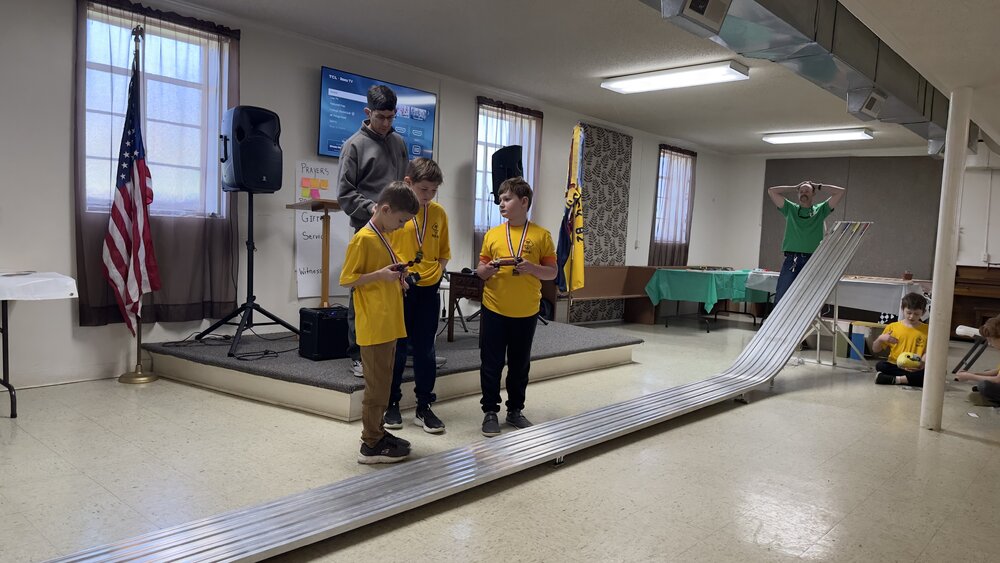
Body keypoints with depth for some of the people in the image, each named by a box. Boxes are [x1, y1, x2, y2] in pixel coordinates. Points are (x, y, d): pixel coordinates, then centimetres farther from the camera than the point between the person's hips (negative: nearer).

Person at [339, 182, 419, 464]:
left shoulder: (383, 236, 15)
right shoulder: (363, 238, -13)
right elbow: (346, 279, -13)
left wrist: (396, 276, 8)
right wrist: (380, 275, -21)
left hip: (388, 325, 9)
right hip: (374, 327, -9)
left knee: (382, 382, 16)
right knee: (377, 384, -2)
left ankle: (377, 432, 27)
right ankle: (371, 445, 7)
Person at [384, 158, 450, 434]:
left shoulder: (439, 212, 6)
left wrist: (438, 271, -2)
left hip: (429, 289, 3)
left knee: (425, 350, 9)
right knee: (397, 349, 8)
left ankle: (424, 408, 20)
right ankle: (391, 405, 23)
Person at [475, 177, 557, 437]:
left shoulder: (541, 235, -2)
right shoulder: (492, 234, 3)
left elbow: (552, 272, 0)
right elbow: (480, 271, 8)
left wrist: (532, 268, -18)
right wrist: (489, 269, -14)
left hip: (526, 313, 0)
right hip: (494, 310, 1)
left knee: (520, 365, 12)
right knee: (491, 364, 5)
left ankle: (515, 410, 27)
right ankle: (490, 411, 18)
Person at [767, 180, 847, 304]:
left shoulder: (820, 210, 14)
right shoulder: (790, 209, 14)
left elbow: (840, 192, 8)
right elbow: (771, 191, 11)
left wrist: (819, 186, 15)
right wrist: (795, 187, 16)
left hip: (812, 261, 0)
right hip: (791, 260, 0)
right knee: (781, 298, -6)